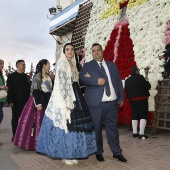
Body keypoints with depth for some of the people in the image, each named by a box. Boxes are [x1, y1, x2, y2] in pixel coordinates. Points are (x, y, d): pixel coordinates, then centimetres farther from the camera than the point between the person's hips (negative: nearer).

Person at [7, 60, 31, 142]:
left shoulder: (26, 76, 12)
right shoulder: (11, 76, -2)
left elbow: (29, 88, 11)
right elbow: (9, 89, -8)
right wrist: (10, 101, -14)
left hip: (26, 101, 4)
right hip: (16, 102, -4)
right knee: (15, 118, 7)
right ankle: (15, 135, 16)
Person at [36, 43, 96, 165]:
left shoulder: (72, 64, 18)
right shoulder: (62, 63, -7)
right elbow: (62, 83, -16)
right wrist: (66, 101, -22)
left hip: (75, 96, 8)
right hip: (66, 98, -8)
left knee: (73, 124, 9)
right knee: (66, 124, -4)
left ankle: (70, 153, 19)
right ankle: (65, 154, 8)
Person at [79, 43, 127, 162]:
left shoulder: (112, 65, 17)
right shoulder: (87, 66, 7)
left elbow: (119, 82, 15)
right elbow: (81, 78, -10)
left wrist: (121, 98, 8)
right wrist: (96, 81, -21)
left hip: (112, 103, 3)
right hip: (96, 103, -2)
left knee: (113, 128, 8)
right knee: (96, 129, 5)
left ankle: (117, 152, 21)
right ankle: (99, 152, 22)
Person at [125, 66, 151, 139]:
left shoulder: (127, 80, 6)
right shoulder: (140, 77, -12)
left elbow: (126, 91, 10)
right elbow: (148, 87, -10)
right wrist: (147, 81, 8)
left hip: (132, 100, 6)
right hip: (142, 99, -6)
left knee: (134, 116, 13)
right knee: (143, 116, -1)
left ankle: (134, 132, 17)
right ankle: (141, 134, -5)